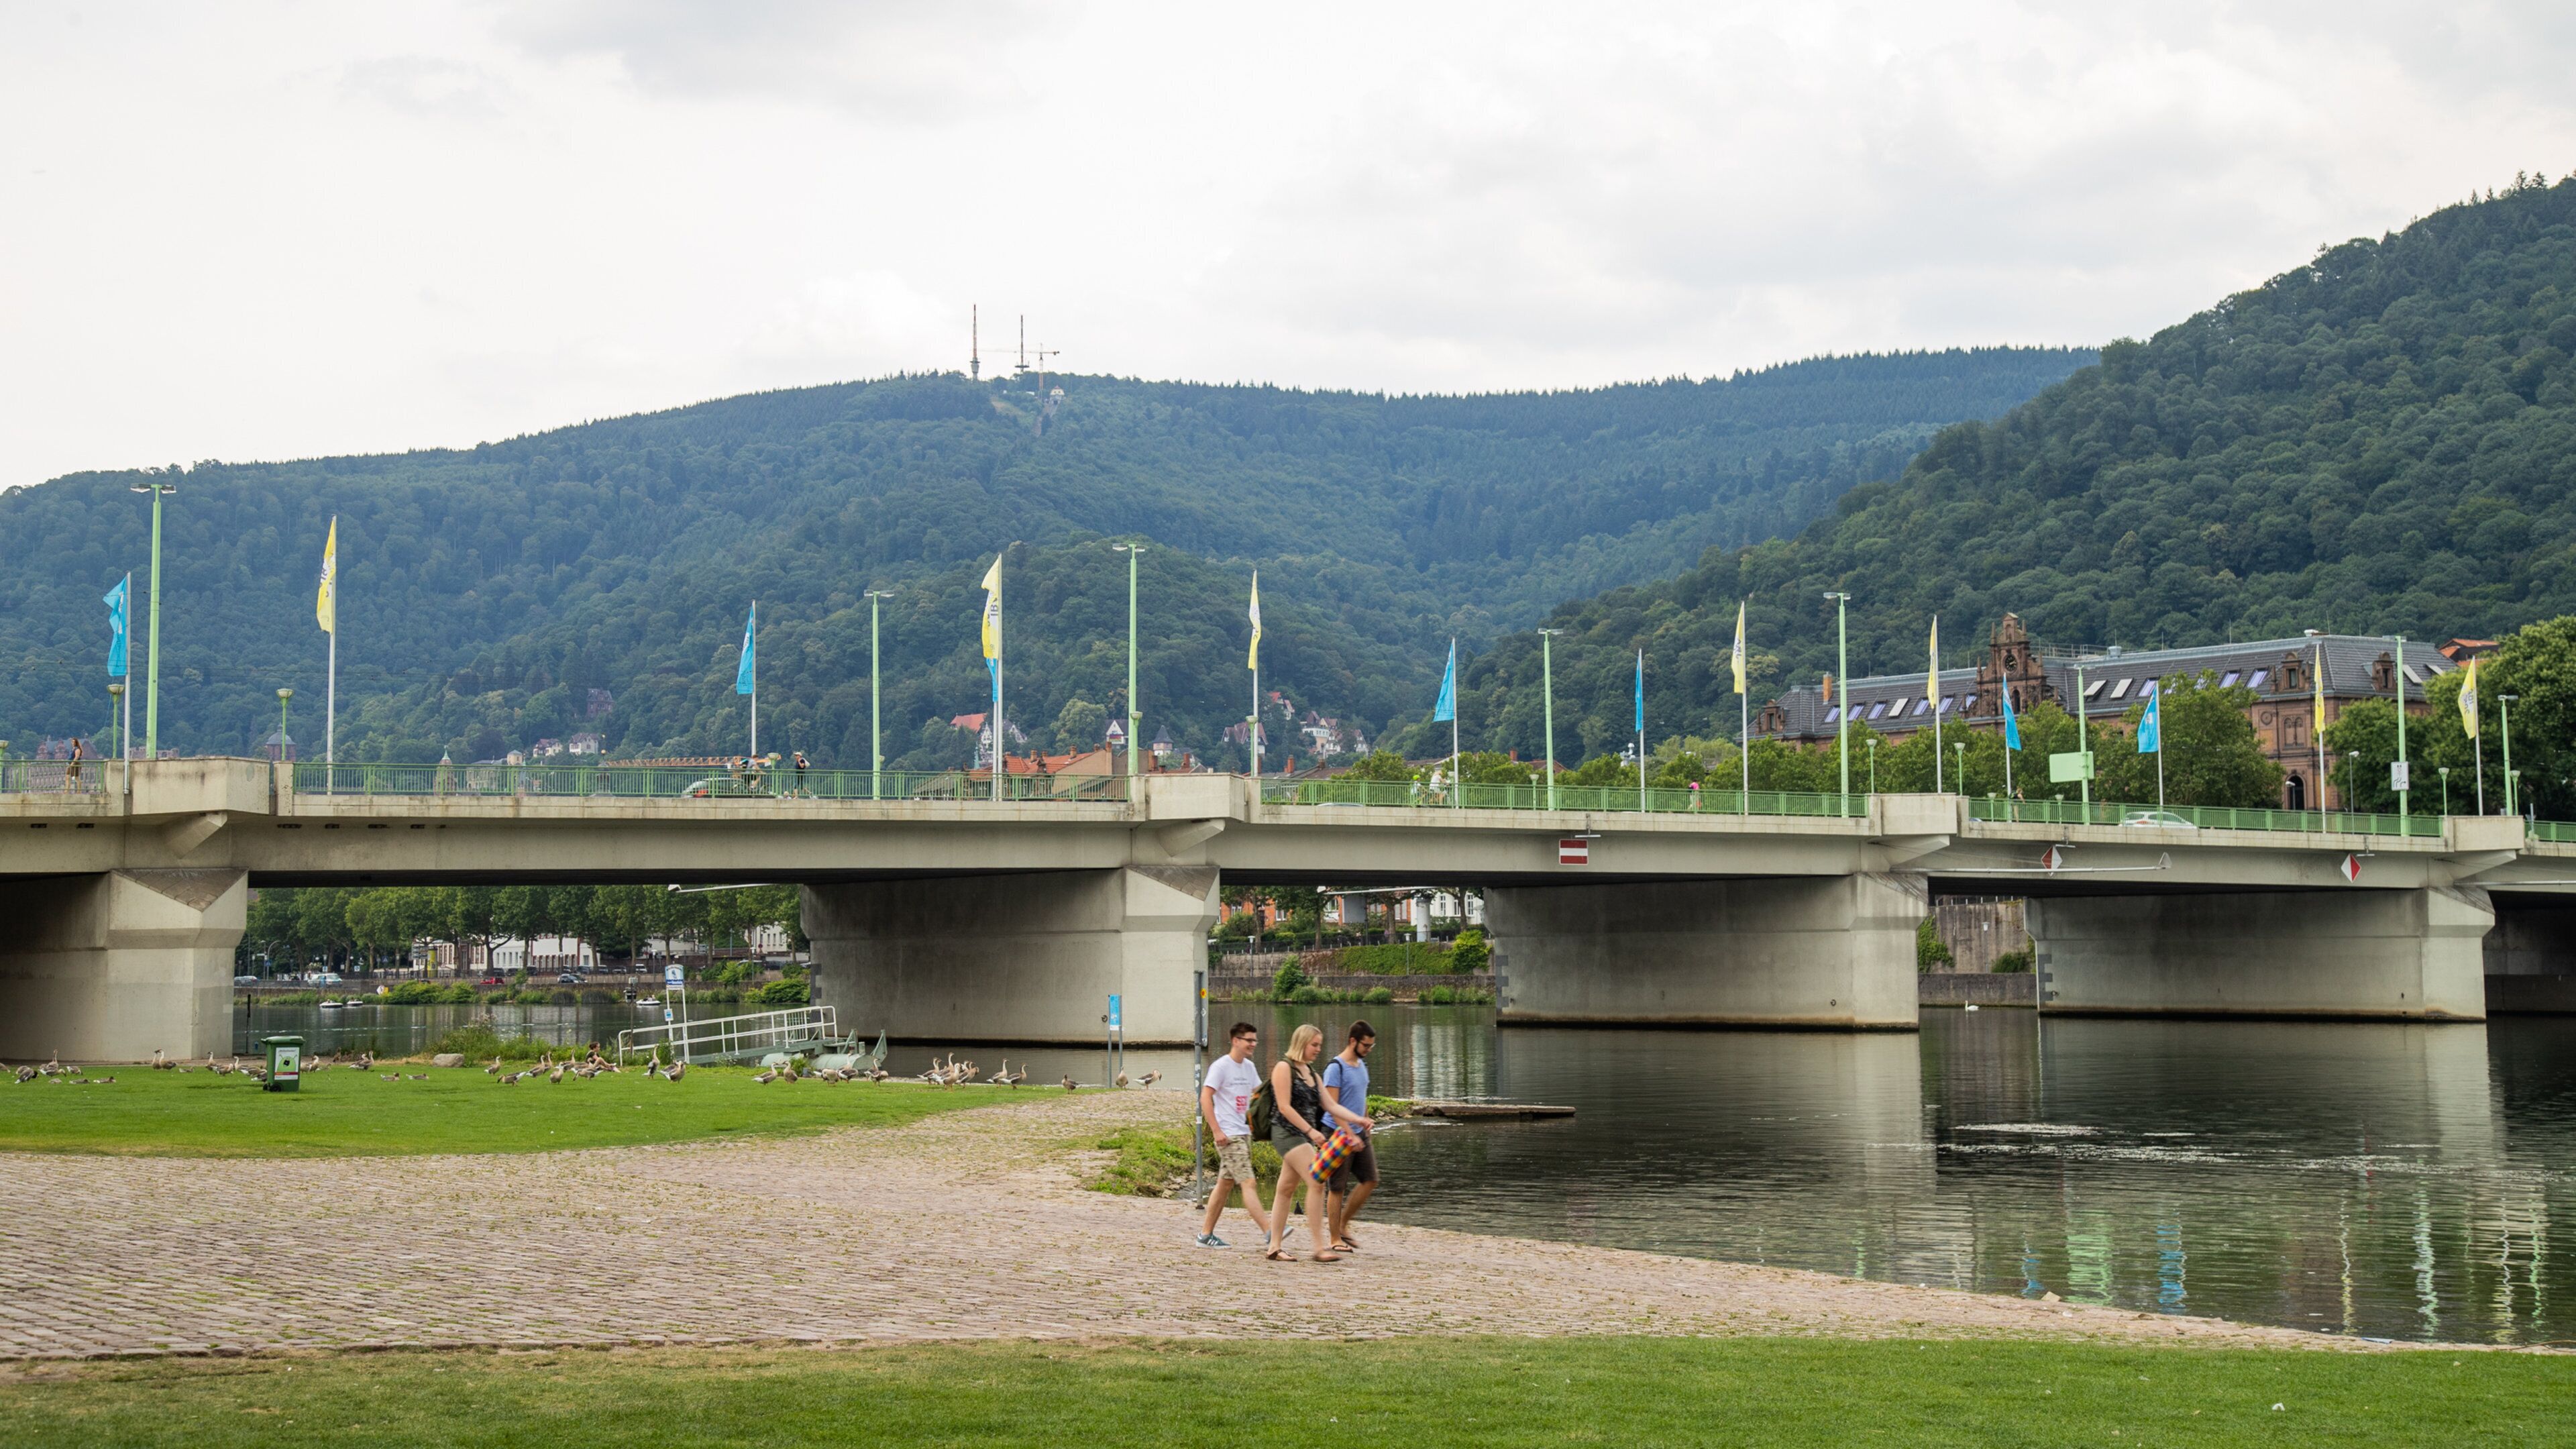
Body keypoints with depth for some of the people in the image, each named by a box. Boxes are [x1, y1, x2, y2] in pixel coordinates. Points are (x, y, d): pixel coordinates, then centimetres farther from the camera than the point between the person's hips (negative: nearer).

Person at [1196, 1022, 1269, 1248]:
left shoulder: (1249, 1067, 13)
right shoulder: (1221, 1066, -11)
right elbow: (1205, 1098, -14)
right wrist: (1216, 1130, -18)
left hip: (1244, 1133, 9)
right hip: (1228, 1136, -9)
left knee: (1225, 1184, 11)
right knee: (1249, 1183, -13)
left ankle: (1206, 1234, 17)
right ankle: (1269, 1232, -19)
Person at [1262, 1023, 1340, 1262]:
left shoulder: (1310, 1072, 18)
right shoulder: (1284, 1068, -8)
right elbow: (1284, 1107, -15)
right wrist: (1310, 1131, -21)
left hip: (1305, 1135, 9)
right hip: (1287, 1133, -9)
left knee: (1286, 1189, 10)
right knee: (1316, 1183, -18)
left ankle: (1275, 1247, 14)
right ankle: (1320, 1247, -19)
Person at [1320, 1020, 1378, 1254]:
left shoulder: (1362, 1065, 13)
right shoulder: (1335, 1068, -13)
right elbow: (1332, 1107, -18)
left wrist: (1366, 1123, 15)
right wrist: (1350, 1135, -21)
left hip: (1360, 1133, 8)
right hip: (1340, 1135, -8)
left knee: (1370, 1180, 4)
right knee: (1338, 1188, -2)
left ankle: (1343, 1224, 18)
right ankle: (1336, 1239, 6)